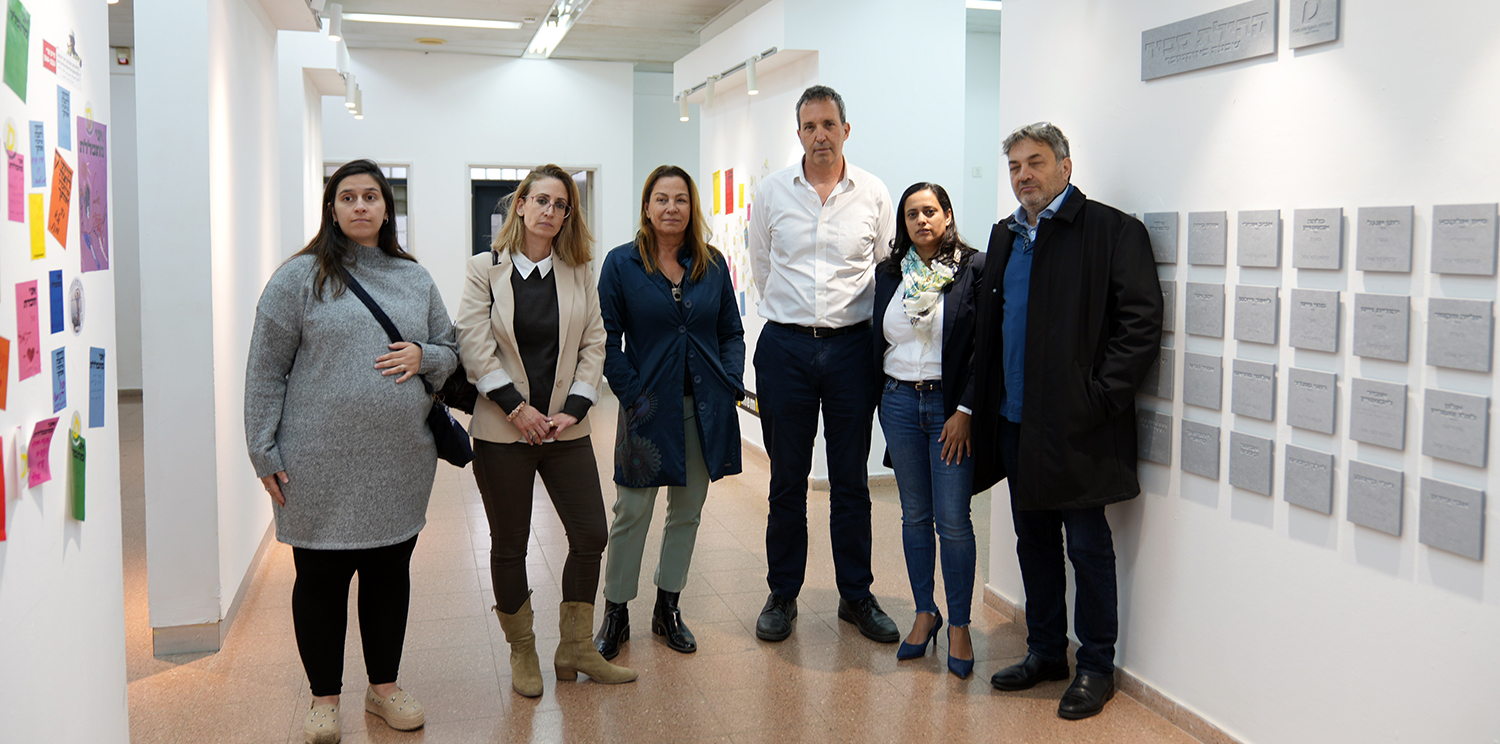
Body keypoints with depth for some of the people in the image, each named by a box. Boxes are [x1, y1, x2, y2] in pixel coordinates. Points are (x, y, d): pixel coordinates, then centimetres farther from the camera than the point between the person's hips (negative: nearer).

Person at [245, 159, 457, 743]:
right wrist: (265, 452, -7)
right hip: (320, 465, -3)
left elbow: (451, 351, 17)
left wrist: (422, 356, -7)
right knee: (321, 579, 6)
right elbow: (266, 369, -3)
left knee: (391, 573, 13)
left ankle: (384, 687, 30)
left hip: (401, 464, 4)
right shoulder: (300, 277, -2)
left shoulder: (415, 279, 10)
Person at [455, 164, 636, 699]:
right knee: (509, 545, 6)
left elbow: (593, 344, 4)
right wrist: (517, 407, -14)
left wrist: (573, 408, -8)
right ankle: (522, 654, 23)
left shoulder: (578, 273, 7)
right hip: (502, 431, -3)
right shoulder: (485, 270, -1)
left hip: (565, 428, 3)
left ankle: (575, 649, 18)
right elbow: (474, 346, -8)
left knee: (591, 535, 2)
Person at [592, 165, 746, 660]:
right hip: (649, 407, -3)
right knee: (632, 512, 3)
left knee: (687, 511, 11)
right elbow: (607, 339, -4)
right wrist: (631, 393, -12)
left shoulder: (713, 265, 6)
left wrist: (731, 382, -3)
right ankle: (615, 613, 17)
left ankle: (668, 609, 26)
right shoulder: (621, 264, -3)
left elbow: (731, 332, 10)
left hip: (704, 408, 3)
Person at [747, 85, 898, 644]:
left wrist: (851, 319, 10)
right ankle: (782, 595, 19)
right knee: (787, 480, 6)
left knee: (852, 480, 7)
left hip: (851, 347, 0)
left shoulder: (873, 195, 2)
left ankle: (857, 596, 20)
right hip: (784, 347, 0)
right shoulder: (772, 192, 3)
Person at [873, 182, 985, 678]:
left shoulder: (974, 269, -5)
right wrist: (875, 401, 9)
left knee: (953, 520, -2)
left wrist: (965, 411, -13)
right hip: (899, 403, 4)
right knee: (914, 515, 12)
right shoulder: (890, 272, 9)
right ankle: (924, 613, 25)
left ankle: (959, 625, 12)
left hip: (951, 405, -4)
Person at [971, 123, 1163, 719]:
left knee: (1087, 546, 4)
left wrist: (1098, 398, -17)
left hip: (1076, 426, -7)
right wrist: (982, 400, 11)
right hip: (1015, 423, 7)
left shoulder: (1112, 230, -7)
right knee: (1034, 542, 15)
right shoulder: (1005, 236, 15)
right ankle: (1045, 651, 30)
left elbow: (1142, 322, -13)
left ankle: (1097, 666, 18)